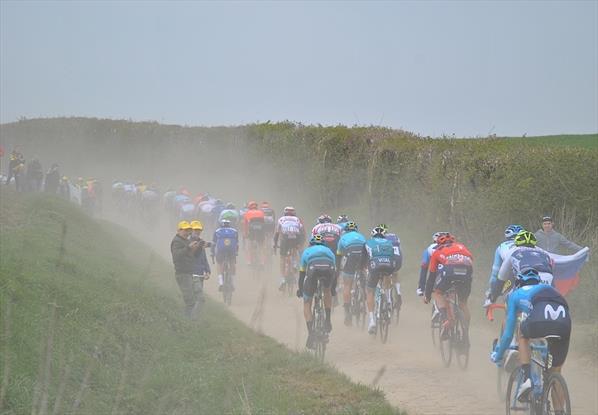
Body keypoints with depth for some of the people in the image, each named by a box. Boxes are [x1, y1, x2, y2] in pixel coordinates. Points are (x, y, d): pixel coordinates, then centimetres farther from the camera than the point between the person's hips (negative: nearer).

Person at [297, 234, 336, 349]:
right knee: (327, 291, 36)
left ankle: (310, 334, -2)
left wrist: (300, 290, 55)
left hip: (313, 269, -1)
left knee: (307, 304, 13)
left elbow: (302, 273, 42)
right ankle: (328, 321, 27)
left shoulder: (307, 251, 38)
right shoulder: (329, 251, 40)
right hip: (329, 268, 1)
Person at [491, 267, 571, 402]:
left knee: (523, 336, 33)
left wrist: (498, 355, 49)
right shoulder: (549, 289, 43)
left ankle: (526, 379, 16)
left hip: (539, 320, -3)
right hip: (564, 323, 3)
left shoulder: (516, 294, 32)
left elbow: (508, 333, 34)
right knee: (556, 372, 22)